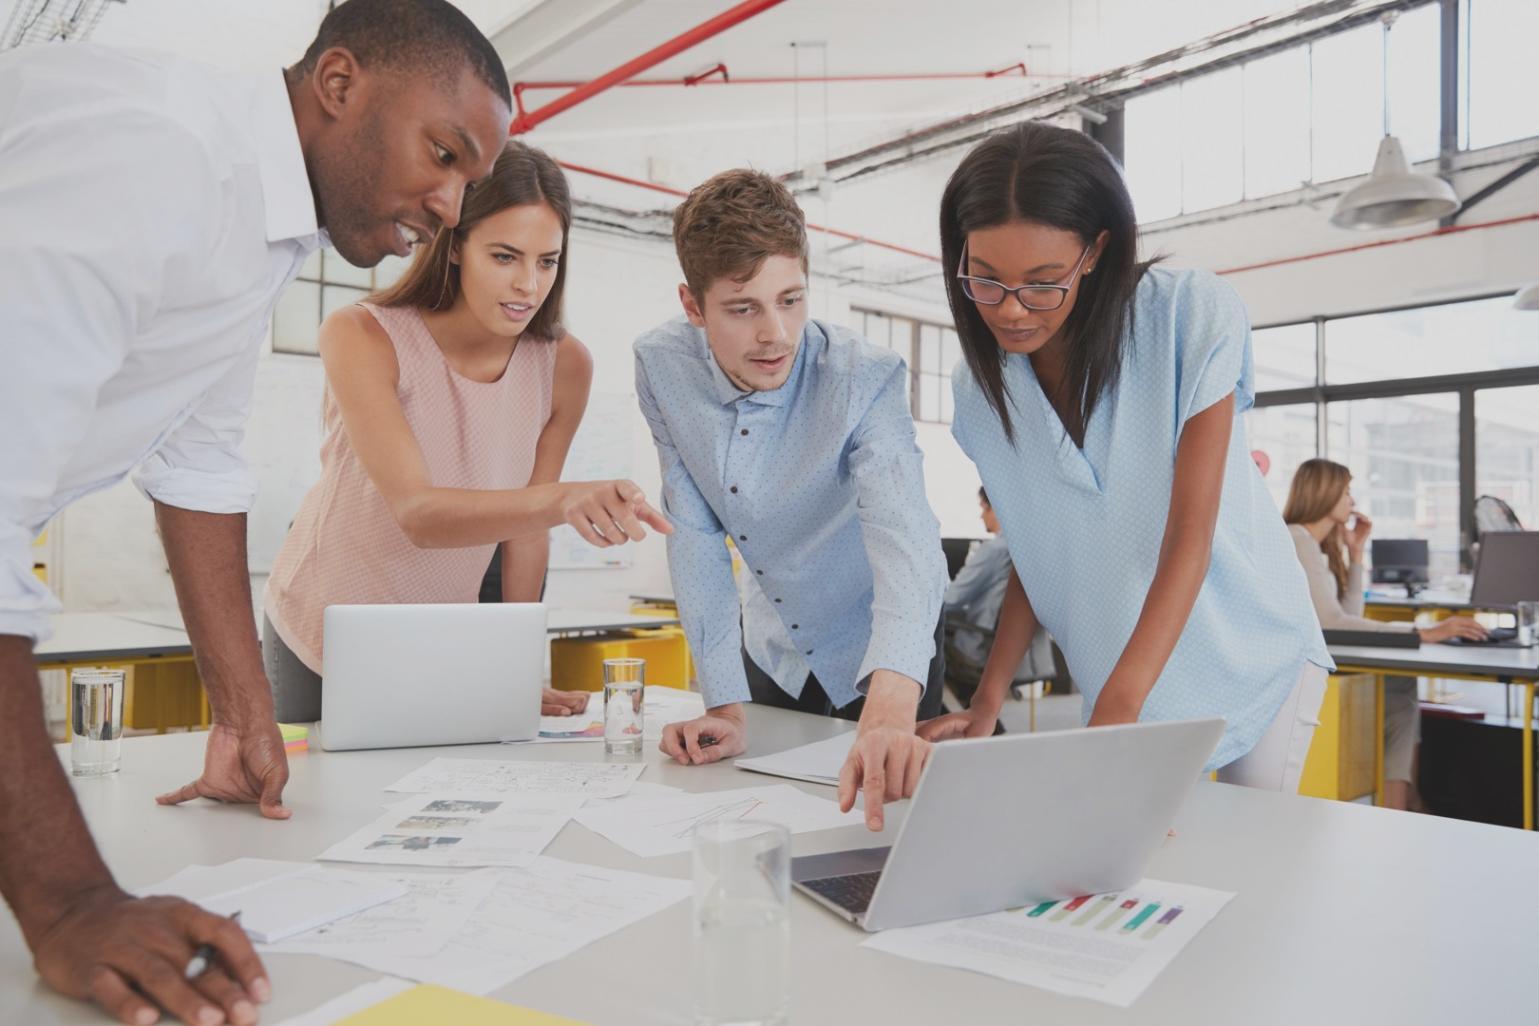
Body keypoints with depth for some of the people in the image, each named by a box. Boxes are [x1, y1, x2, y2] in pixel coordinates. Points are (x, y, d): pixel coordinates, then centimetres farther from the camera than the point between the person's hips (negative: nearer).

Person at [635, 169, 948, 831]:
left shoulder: (864, 380, -29)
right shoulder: (661, 366, -17)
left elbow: (903, 541, -43)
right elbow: (695, 536, -13)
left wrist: (888, 715, -61)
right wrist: (724, 706, -19)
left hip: (879, 655, -3)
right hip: (772, 646, 4)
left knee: (883, 813, 10)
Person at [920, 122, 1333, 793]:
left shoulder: (1192, 316, -19)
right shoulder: (981, 390, -7)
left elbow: (1190, 534, -24)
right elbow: (1033, 555, 0)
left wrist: (1116, 708, -32)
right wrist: (986, 703, -11)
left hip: (1254, 658, -2)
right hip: (1118, 685, 3)